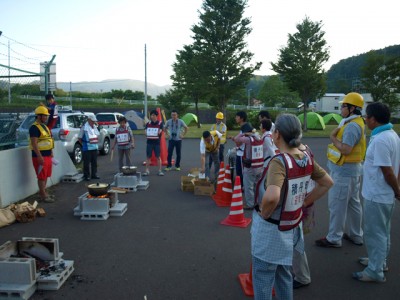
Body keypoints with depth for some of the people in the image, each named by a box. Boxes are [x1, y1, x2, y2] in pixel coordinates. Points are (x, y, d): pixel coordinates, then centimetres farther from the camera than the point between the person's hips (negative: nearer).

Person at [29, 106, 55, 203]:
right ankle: (43, 195, 3)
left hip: (47, 155, 9)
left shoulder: (44, 126, 15)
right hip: (40, 156, -9)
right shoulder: (34, 127, -15)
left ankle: (43, 192, 26)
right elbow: (34, 143, -21)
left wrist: (51, 152, 20)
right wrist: (39, 156, -25)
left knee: (45, 176, 15)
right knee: (41, 176, -3)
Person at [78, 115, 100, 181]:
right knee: (87, 163, -2)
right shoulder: (84, 127, -11)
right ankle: (86, 176, 5)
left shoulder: (95, 127, 12)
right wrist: (84, 144, -6)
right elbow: (79, 138, -8)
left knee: (94, 162, 12)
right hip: (87, 148, -7)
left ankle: (94, 174, 22)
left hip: (95, 148, 7)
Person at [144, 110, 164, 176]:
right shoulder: (148, 123, 8)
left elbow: (160, 131, -10)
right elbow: (145, 131, 4)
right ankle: (147, 171, 10)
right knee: (148, 157, 4)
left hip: (157, 142, -2)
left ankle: (160, 171, 7)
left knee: (158, 157, 1)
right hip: (149, 142, 2)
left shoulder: (160, 123, 0)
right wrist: (148, 135, -11)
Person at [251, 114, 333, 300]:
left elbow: (271, 197, -41)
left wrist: (264, 214, -22)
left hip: (270, 230, -7)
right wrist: (304, 203, 9)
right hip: (289, 228, 7)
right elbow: (327, 183, 10)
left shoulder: (279, 162, -26)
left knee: (263, 278, 11)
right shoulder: (307, 159, -3)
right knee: (283, 273, 26)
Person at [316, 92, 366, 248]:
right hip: (352, 170, 11)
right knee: (353, 203, 17)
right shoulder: (356, 123, 12)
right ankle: (355, 235, 29)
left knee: (337, 204, -2)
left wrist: (333, 138, -15)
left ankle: (334, 239, 8)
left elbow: (346, 149, -27)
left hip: (344, 171, -11)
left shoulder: (352, 126, -20)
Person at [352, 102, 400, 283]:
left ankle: (375, 272, 16)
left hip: (376, 196, -10)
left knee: (374, 233, 3)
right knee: (382, 231, 23)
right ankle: (379, 261, 39)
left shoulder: (379, 140, -25)